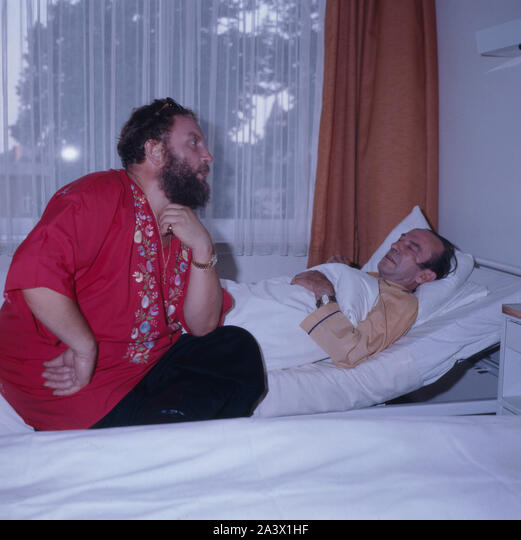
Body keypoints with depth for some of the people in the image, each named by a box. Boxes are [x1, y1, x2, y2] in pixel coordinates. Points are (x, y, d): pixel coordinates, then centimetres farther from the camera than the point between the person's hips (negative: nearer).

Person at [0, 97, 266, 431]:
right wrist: (86, 349, -22)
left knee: (239, 349, -6)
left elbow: (203, 326, 1)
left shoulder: (185, 229, 9)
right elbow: (35, 274, -32)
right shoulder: (99, 196, -15)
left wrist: (202, 248, -11)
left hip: (145, 366, 8)